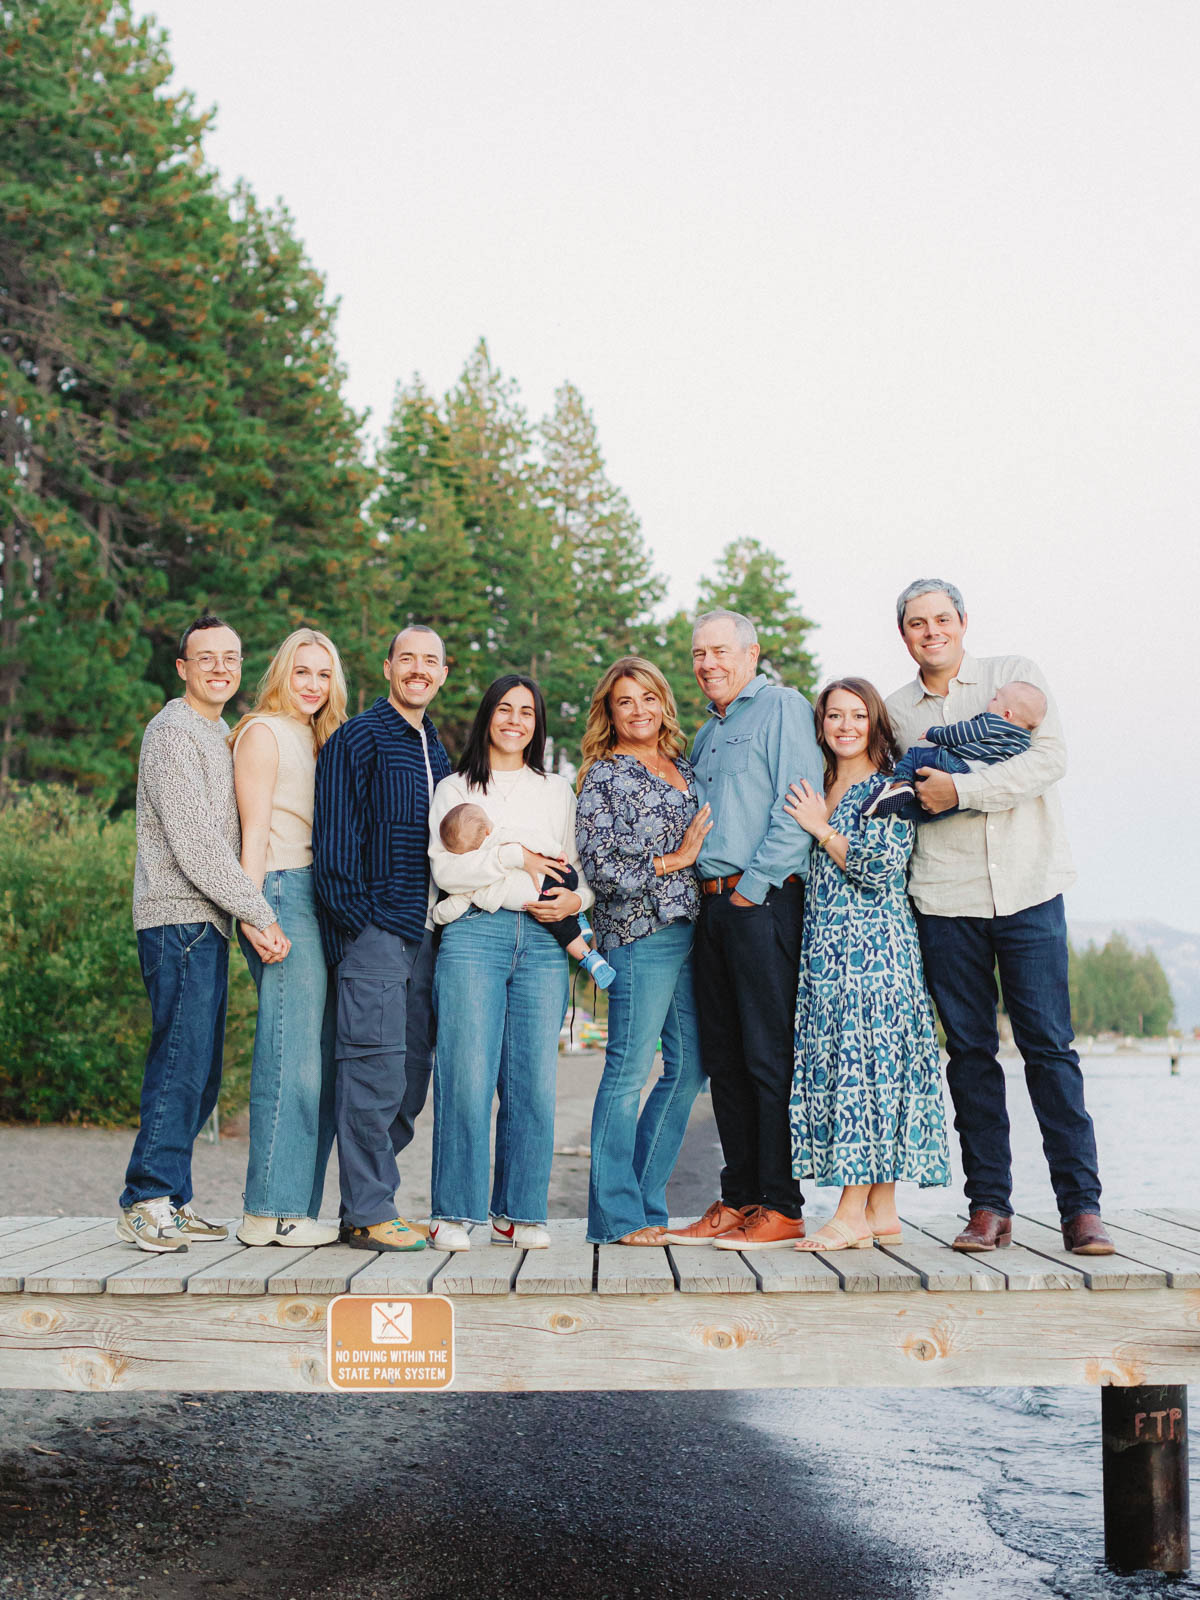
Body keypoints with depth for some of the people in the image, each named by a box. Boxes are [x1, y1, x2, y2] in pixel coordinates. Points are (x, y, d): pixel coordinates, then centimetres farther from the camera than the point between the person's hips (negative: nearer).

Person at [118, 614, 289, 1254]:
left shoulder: (221, 735, 21)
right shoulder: (173, 732, -8)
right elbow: (194, 845, -16)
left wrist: (248, 916, 12)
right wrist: (260, 914, -16)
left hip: (206, 924, 9)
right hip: (179, 919, -9)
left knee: (199, 1073, 9)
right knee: (182, 1063, -10)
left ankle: (171, 1204, 14)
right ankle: (147, 1200, -2)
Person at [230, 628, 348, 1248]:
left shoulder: (318, 740, 24)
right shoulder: (263, 732, 0)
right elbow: (254, 830, -8)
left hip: (321, 901, 8)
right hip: (284, 895, -8)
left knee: (318, 1060, 6)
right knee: (292, 1057, -10)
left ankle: (295, 1209, 10)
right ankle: (270, 1212, -5)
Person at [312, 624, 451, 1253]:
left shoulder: (437, 751, 20)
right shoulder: (356, 737, -3)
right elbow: (336, 834, -9)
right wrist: (352, 916, -14)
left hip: (423, 934, 8)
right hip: (373, 929, -8)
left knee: (410, 1080, 8)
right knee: (376, 1072, -8)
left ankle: (368, 1205, 16)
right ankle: (368, 1214, -1)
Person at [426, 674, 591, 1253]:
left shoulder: (557, 791, 23)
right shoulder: (455, 789, 13)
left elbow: (581, 864, 20)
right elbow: (446, 868, 1)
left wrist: (576, 900, -1)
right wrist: (516, 860, -6)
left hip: (543, 941, 3)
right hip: (474, 934, -2)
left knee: (534, 1079, -3)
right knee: (468, 1075, -9)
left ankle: (518, 1212, 7)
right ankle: (453, 1213, 0)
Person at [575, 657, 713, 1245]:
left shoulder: (684, 768, 19)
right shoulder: (603, 775, -1)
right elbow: (598, 865, -10)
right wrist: (674, 859, -10)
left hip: (691, 927, 7)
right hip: (640, 932, -7)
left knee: (689, 1068, 7)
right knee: (629, 1072, -5)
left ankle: (644, 1201, 18)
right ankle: (617, 1215, 4)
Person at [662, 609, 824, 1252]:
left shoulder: (782, 706, -2)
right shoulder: (705, 735, 23)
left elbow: (798, 808, -12)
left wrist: (751, 887, -14)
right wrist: (706, 889, 13)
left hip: (764, 903, -8)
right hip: (713, 905, 8)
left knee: (770, 1057, -6)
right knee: (725, 1060, 8)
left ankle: (782, 1208, -1)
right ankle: (737, 1200, 14)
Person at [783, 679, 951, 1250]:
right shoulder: (817, 792, 19)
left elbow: (882, 866, -12)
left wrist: (822, 828, -7)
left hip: (872, 945, -7)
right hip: (825, 946, 7)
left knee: (863, 1060, -10)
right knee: (837, 1064, 4)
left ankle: (853, 1214, -9)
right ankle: (881, 1213, 9)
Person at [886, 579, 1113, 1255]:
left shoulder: (1015, 675, 5)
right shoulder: (897, 711, 13)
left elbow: (1051, 757, -9)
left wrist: (959, 789, -12)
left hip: (1027, 890, -3)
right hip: (945, 897, 3)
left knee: (1049, 1045, -4)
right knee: (970, 1049, 4)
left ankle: (1082, 1205, 1)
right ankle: (989, 1206, 10)